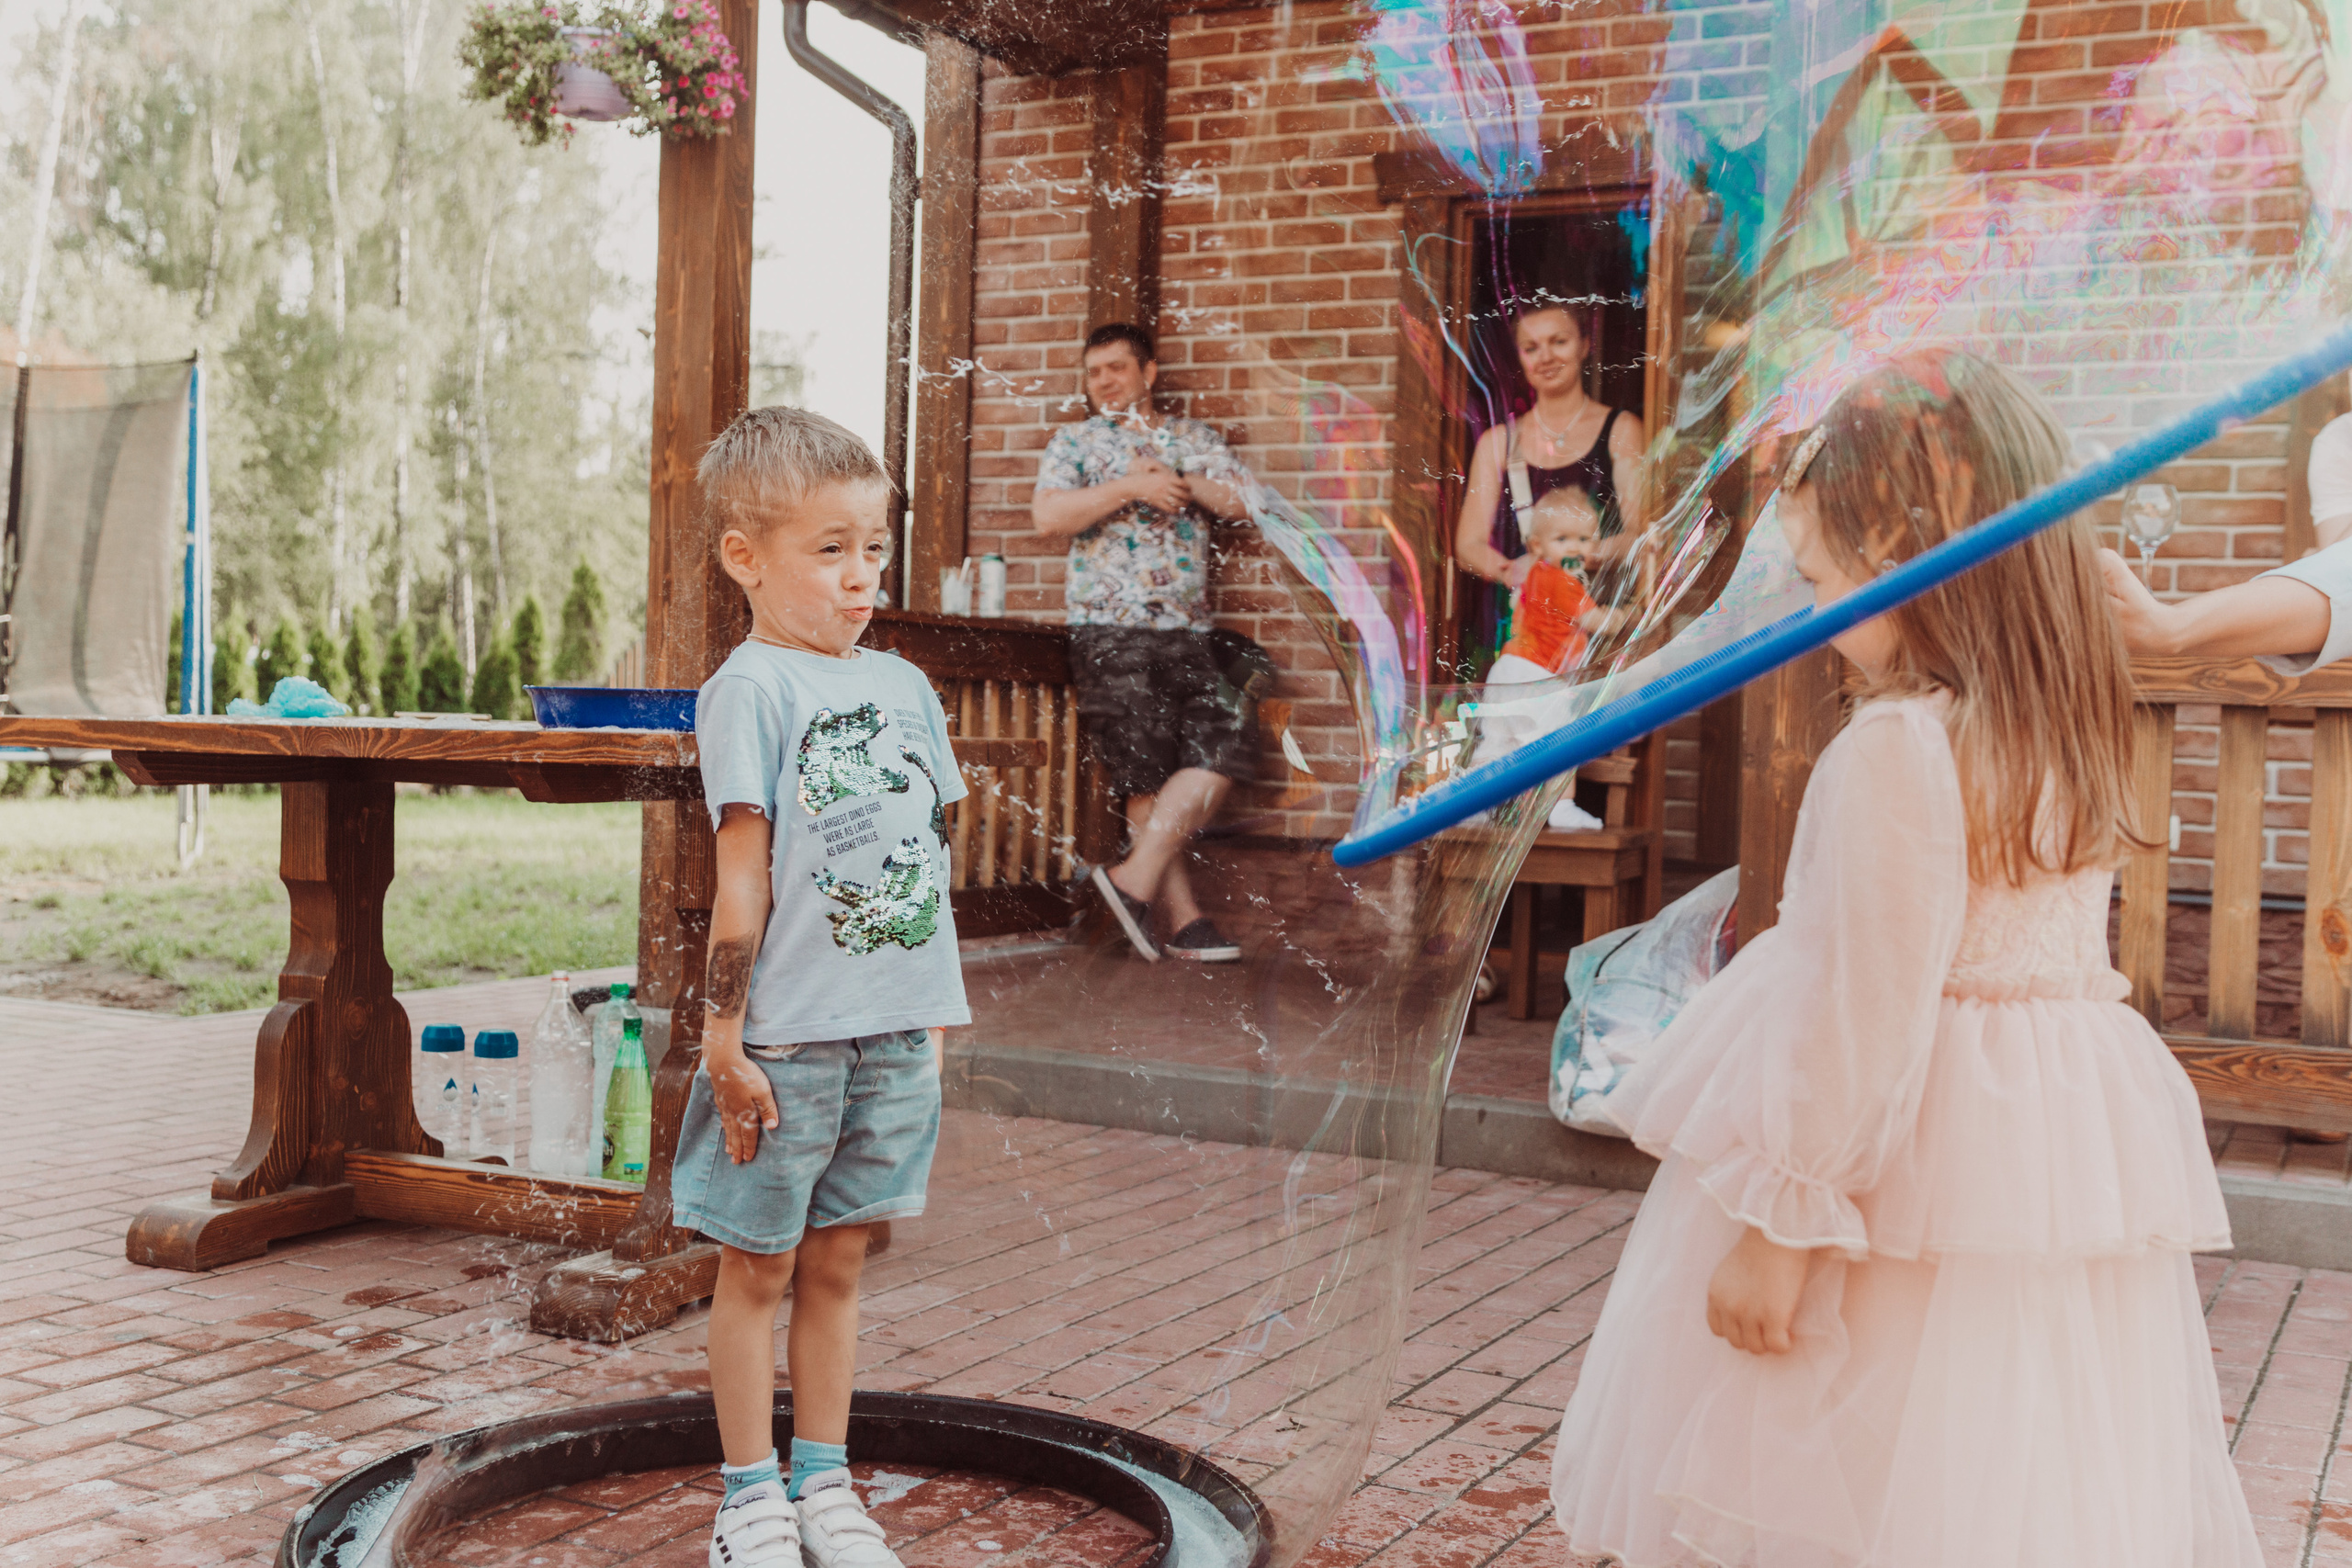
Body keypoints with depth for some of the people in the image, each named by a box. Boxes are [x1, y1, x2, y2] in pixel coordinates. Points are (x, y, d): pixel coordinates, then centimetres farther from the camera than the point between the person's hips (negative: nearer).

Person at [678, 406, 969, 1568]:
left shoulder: (901, 686, 11)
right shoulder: (749, 689, -8)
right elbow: (743, 876, -12)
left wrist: (936, 1019, 15)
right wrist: (726, 1035, -13)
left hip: (892, 1033, 6)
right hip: (785, 1038, -5)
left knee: (837, 1261, 15)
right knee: (759, 1266, 7)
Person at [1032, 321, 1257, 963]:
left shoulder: (1193, 438, 19)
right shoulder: (1076, 441, 11)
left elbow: (1241, 501, 5)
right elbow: (1048, 516, -7)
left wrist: (1179, 482, -7)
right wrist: (1131, 487, -11)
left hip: (1187, 632, 4)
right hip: (1109, 630, -3)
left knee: (1224, 746, -13)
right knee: (1147, 773, -8)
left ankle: (1136, 876, -9)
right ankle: (1183, 916, -4)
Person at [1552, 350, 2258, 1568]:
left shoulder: (1894, 753, -20)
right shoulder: (2077, 735, 4)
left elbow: (1860, 1011, -20)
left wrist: (1779, 1226, -15)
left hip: (1909, 1181, -7)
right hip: (2063, 1149, 8)